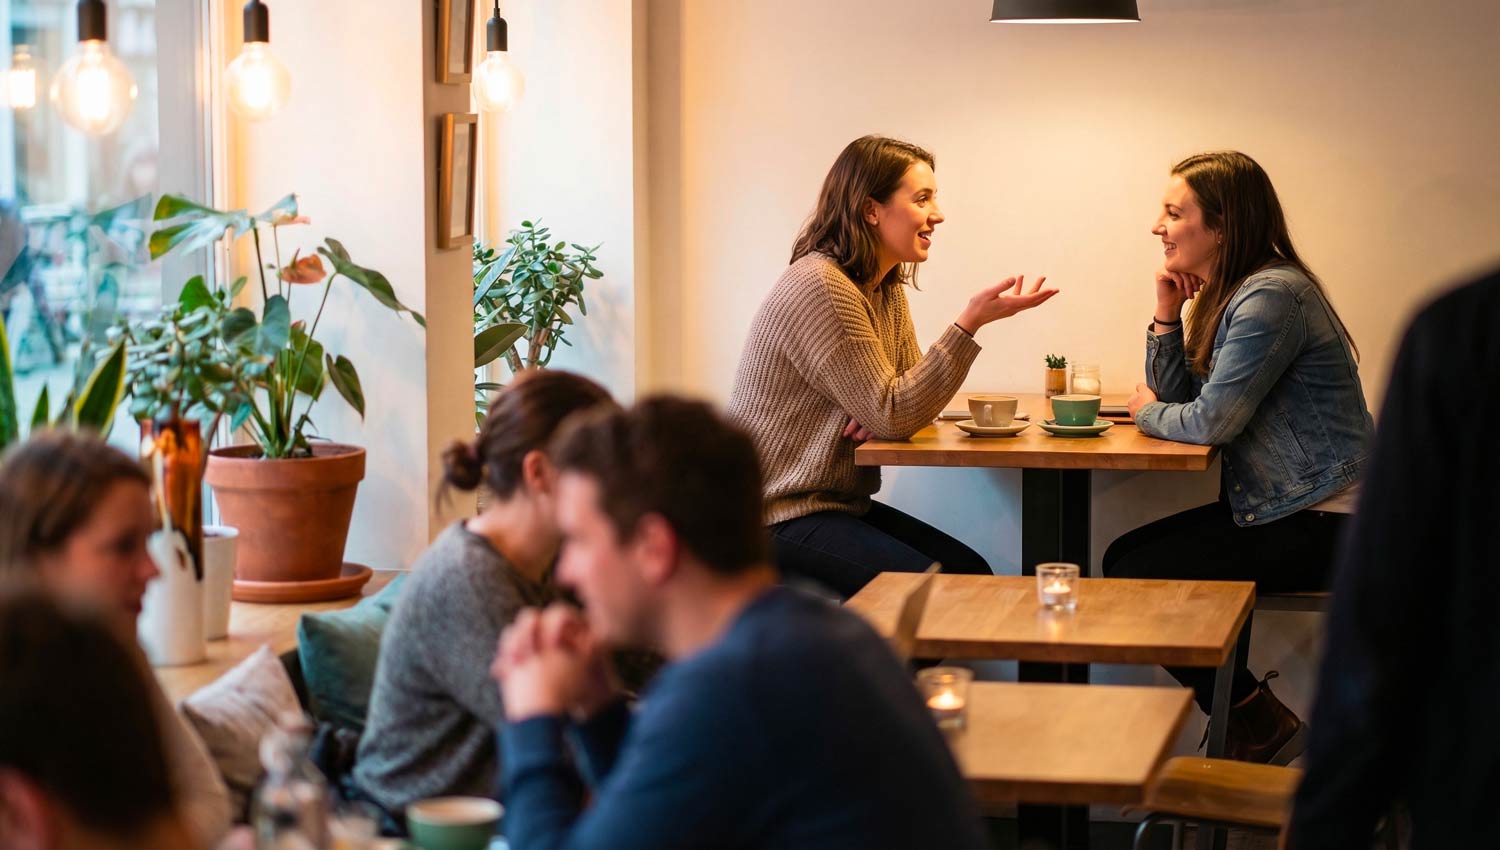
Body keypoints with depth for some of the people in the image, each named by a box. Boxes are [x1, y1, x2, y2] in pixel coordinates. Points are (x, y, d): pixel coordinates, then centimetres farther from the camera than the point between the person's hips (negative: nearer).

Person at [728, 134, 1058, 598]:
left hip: (842, 504, 9)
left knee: (973, 572, -1)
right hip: (780, 520, -9)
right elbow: (892, 415, -21)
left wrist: (888, 411, -15)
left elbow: (903, 405, 10)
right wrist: (970, 322, -25)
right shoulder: (820, 288, -19)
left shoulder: (889, 290, 11)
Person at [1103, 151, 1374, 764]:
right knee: (1123, 558, 8)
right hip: (1269, 507, 11)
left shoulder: (1271, 298, -20)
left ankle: (1263, 730, 4)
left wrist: (1148, 412, -1)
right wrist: (1167, 315, -1)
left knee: (1138, 579, -10)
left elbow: (1210, 421, -21)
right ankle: (1252, 723, 11)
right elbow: (1177, 397, 12)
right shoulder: (1225, 293, 13)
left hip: (1318, 523, -11)